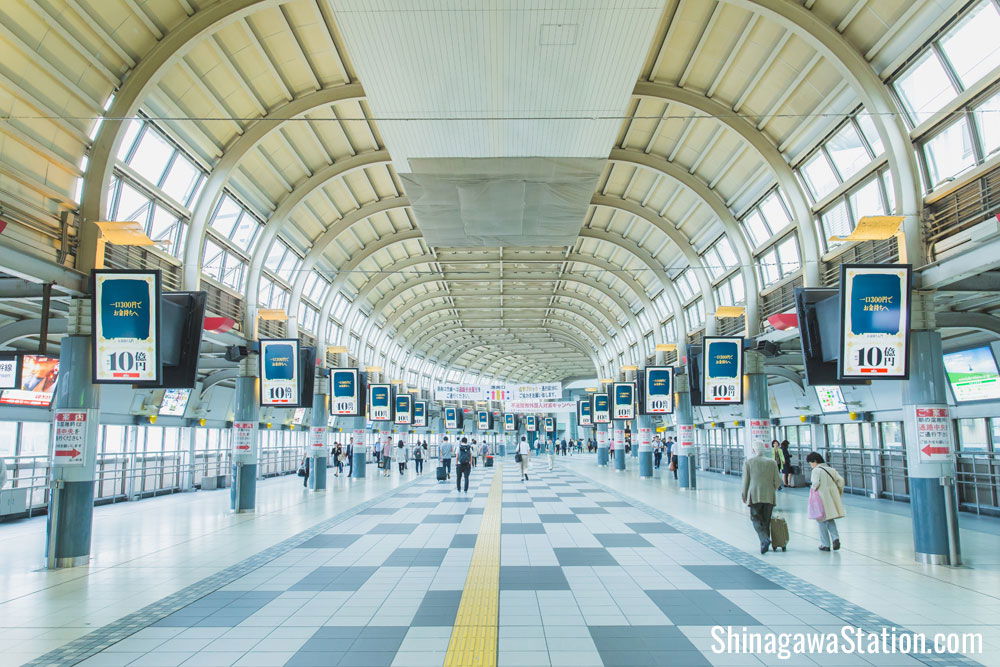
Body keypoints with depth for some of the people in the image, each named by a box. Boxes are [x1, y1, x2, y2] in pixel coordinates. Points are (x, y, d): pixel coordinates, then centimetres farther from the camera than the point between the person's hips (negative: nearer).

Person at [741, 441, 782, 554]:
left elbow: (745, 481, -2)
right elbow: (777, 481, 3)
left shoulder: (748, 462, -3)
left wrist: (744, 496, 10)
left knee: (756, 519, 5)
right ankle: (764, 544, 17)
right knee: (766, 520, 13)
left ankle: (765, 539, -17)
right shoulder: (772, 462, 2)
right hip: (769, 496, 3)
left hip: (754, 496, -3)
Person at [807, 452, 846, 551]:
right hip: (833, 498, 6)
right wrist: (839, 493, 13)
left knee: (822, 520, 6)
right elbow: (840, 480, 4)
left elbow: (816, 483, -22)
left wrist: (812, 489, -3)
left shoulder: (816, 470, -10)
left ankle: (825, 545, 10)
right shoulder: (831, 469, 9)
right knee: (830, 519, 21)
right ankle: (835, 538, 0)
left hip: (823, 498, -6)